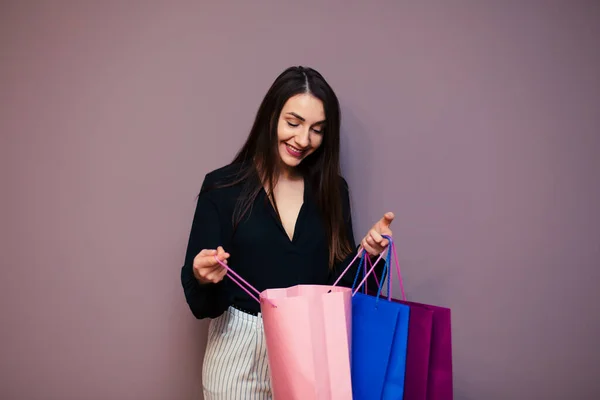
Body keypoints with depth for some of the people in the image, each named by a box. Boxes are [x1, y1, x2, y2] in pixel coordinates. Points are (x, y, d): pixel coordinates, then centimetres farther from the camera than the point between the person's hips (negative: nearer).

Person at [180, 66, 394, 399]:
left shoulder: (333, 189, 1)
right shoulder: (223, 186, -8)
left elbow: (341, 282, 5)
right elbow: (200, 302, -7)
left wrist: (364, 253, -13)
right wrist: (204, 277, -28)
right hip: (240, 350, -2)